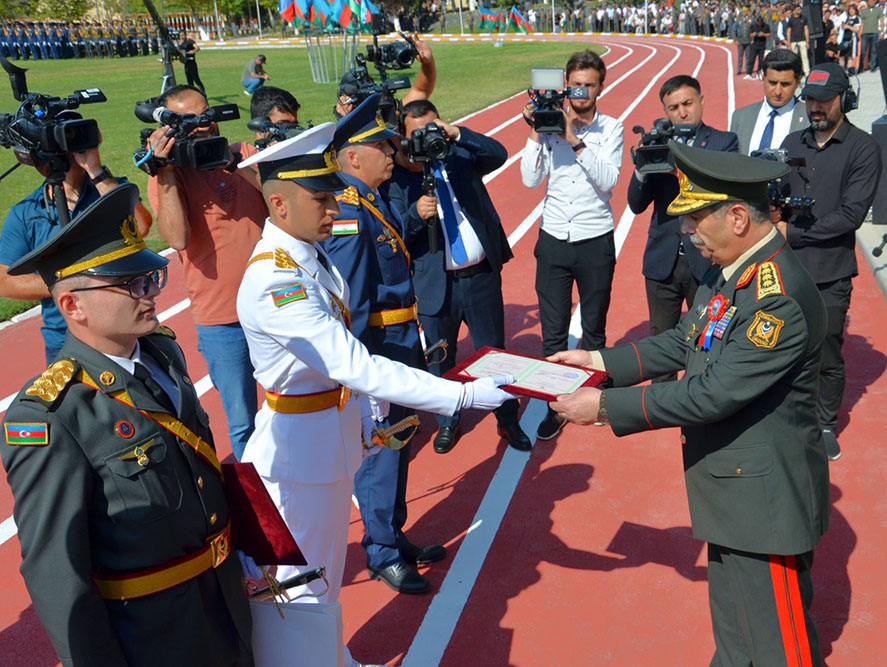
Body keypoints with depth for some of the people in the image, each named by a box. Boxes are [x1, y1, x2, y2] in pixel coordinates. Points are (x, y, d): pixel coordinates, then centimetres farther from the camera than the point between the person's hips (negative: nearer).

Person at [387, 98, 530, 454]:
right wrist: (416, 213, -27)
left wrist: (457, 134, -22)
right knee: (441, 359, 15)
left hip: (482, 276, 1)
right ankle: (448, 422, 38)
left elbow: (499, 154, -14)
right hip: (436, 284, -1)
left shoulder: (460, 155, 2)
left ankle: (508, 421, 32)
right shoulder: (397, 176, -5)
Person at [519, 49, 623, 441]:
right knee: (553, 331, 5)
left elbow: (608, 180, -16)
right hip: (554, 240, 1)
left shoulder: (610, 129, -1)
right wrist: (534, 133, -13)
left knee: (594, 328, 13)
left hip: (595, 242, -1)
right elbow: (530, 179, -5)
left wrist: (575, 141, -20)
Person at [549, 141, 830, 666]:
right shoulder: (730, 270, 2)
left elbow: (711, 394, -30)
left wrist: (605, 406, -24)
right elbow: (684, 342, 11)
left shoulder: (781, 298, -29)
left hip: (766, 497, -9)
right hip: (729, 486, 9)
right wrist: (602, 362, 4)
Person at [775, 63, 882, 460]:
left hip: (829, 274, -4)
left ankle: (826, 425, 25)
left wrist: (792, 232, -13)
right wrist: (772, 210, -10)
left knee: (827, 356, 5)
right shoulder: (793, 143, 12)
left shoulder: (863, 148, -4)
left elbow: (851, 214, -12)